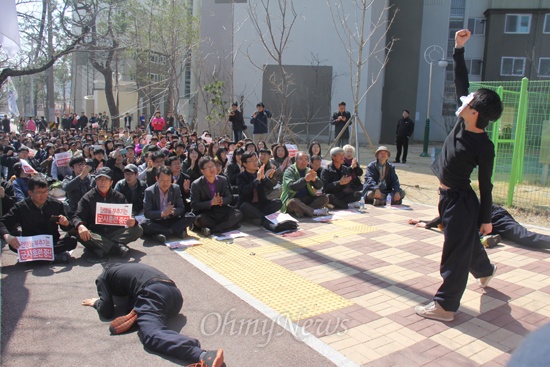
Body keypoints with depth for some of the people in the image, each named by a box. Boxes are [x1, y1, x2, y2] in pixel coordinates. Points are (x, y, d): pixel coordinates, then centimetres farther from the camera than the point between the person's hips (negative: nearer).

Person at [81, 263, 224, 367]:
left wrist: (96, 302, 37)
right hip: (175, 293, 8)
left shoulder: (103, 278, 25)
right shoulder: (126, 267, 45)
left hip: (154, 293, -8)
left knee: (151, 335, -27)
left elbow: (107, 312, 18)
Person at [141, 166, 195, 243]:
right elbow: (146, 213, -15)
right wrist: (162, 213, -31)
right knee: (144, 224, -34)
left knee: (191, 217, -19)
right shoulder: (149, 191, -8)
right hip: (157, 223, -2)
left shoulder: (176, 188, 0)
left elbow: (181, 208, -2)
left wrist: (173, 211, -25)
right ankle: (177, 232, -28)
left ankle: (162, 233, -26)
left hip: (172, 221, 3)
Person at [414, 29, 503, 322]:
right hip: (448, 196, 8)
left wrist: (486, 218, -8)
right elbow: (461, 82, 3)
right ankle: (486, 270, 55)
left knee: (455, 252, 0)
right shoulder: (462, 123, -5)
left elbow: (485, 184, -15)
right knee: (466, 242, 28)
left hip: (461, 201, -8)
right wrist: (459, 49, 0)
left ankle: (445, 305, 9)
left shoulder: (484, 147, -21)